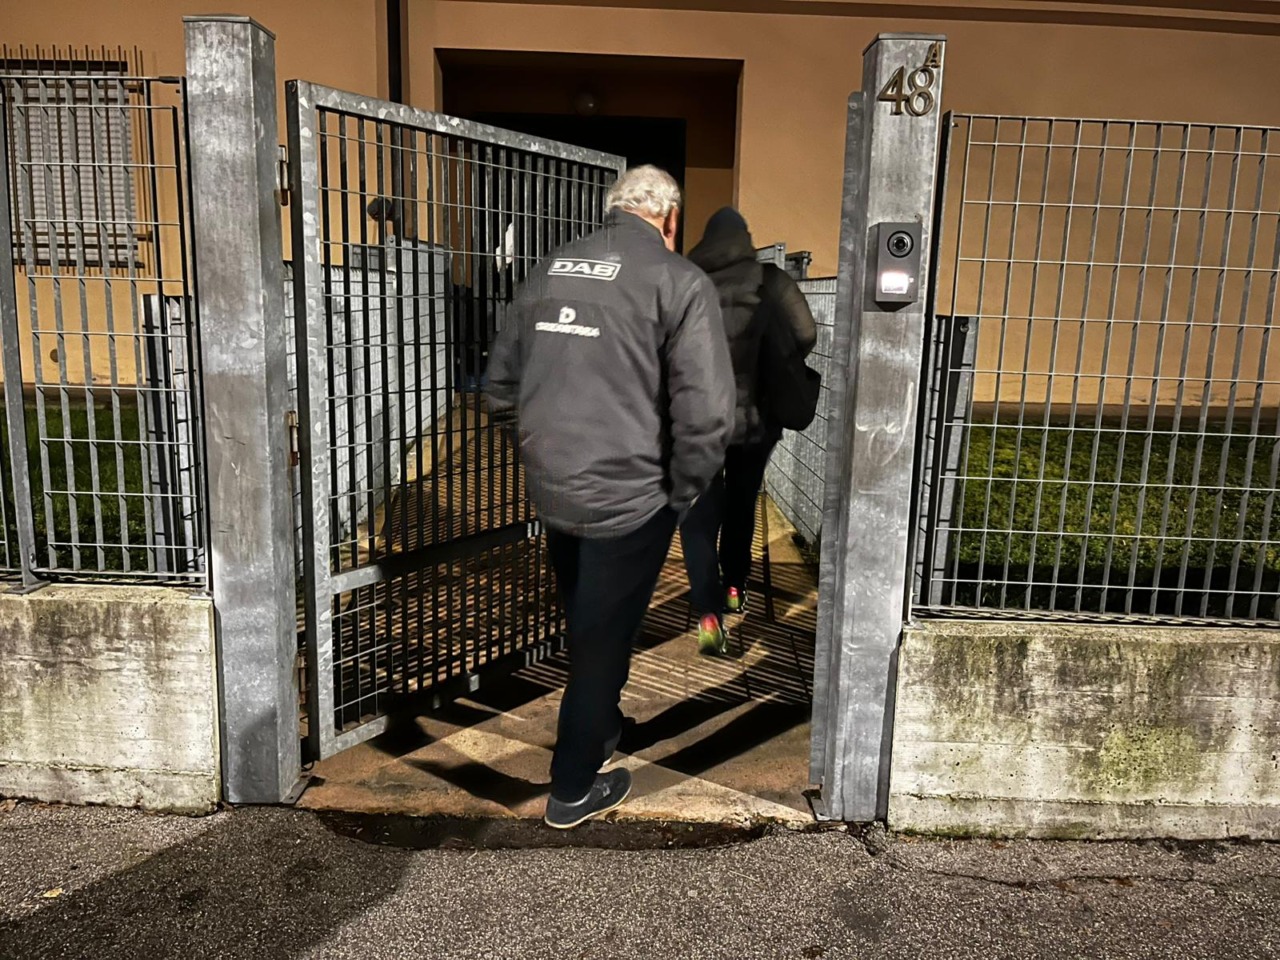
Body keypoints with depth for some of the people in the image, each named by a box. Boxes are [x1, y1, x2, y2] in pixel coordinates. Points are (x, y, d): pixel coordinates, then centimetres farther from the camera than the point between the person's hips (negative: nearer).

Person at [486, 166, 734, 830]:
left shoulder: (551, 270, 8)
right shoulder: (679, 282, -10)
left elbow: (501, 385, 11)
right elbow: (707, 412, -20)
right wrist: (683, 491, -5)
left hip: (550, 493, 6)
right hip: (629, 499, -6)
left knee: (585, 629, 26)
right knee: (603, 641, 11)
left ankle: (600, 728, 50)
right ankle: (573, 791, 27)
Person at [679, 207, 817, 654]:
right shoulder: (771, 281, -2)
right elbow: (805, 335, -7)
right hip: (755, 415, 1)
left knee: (700, 516, 5)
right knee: (741, 504, 22)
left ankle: (709, 612, -6)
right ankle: (734, 587, 36)